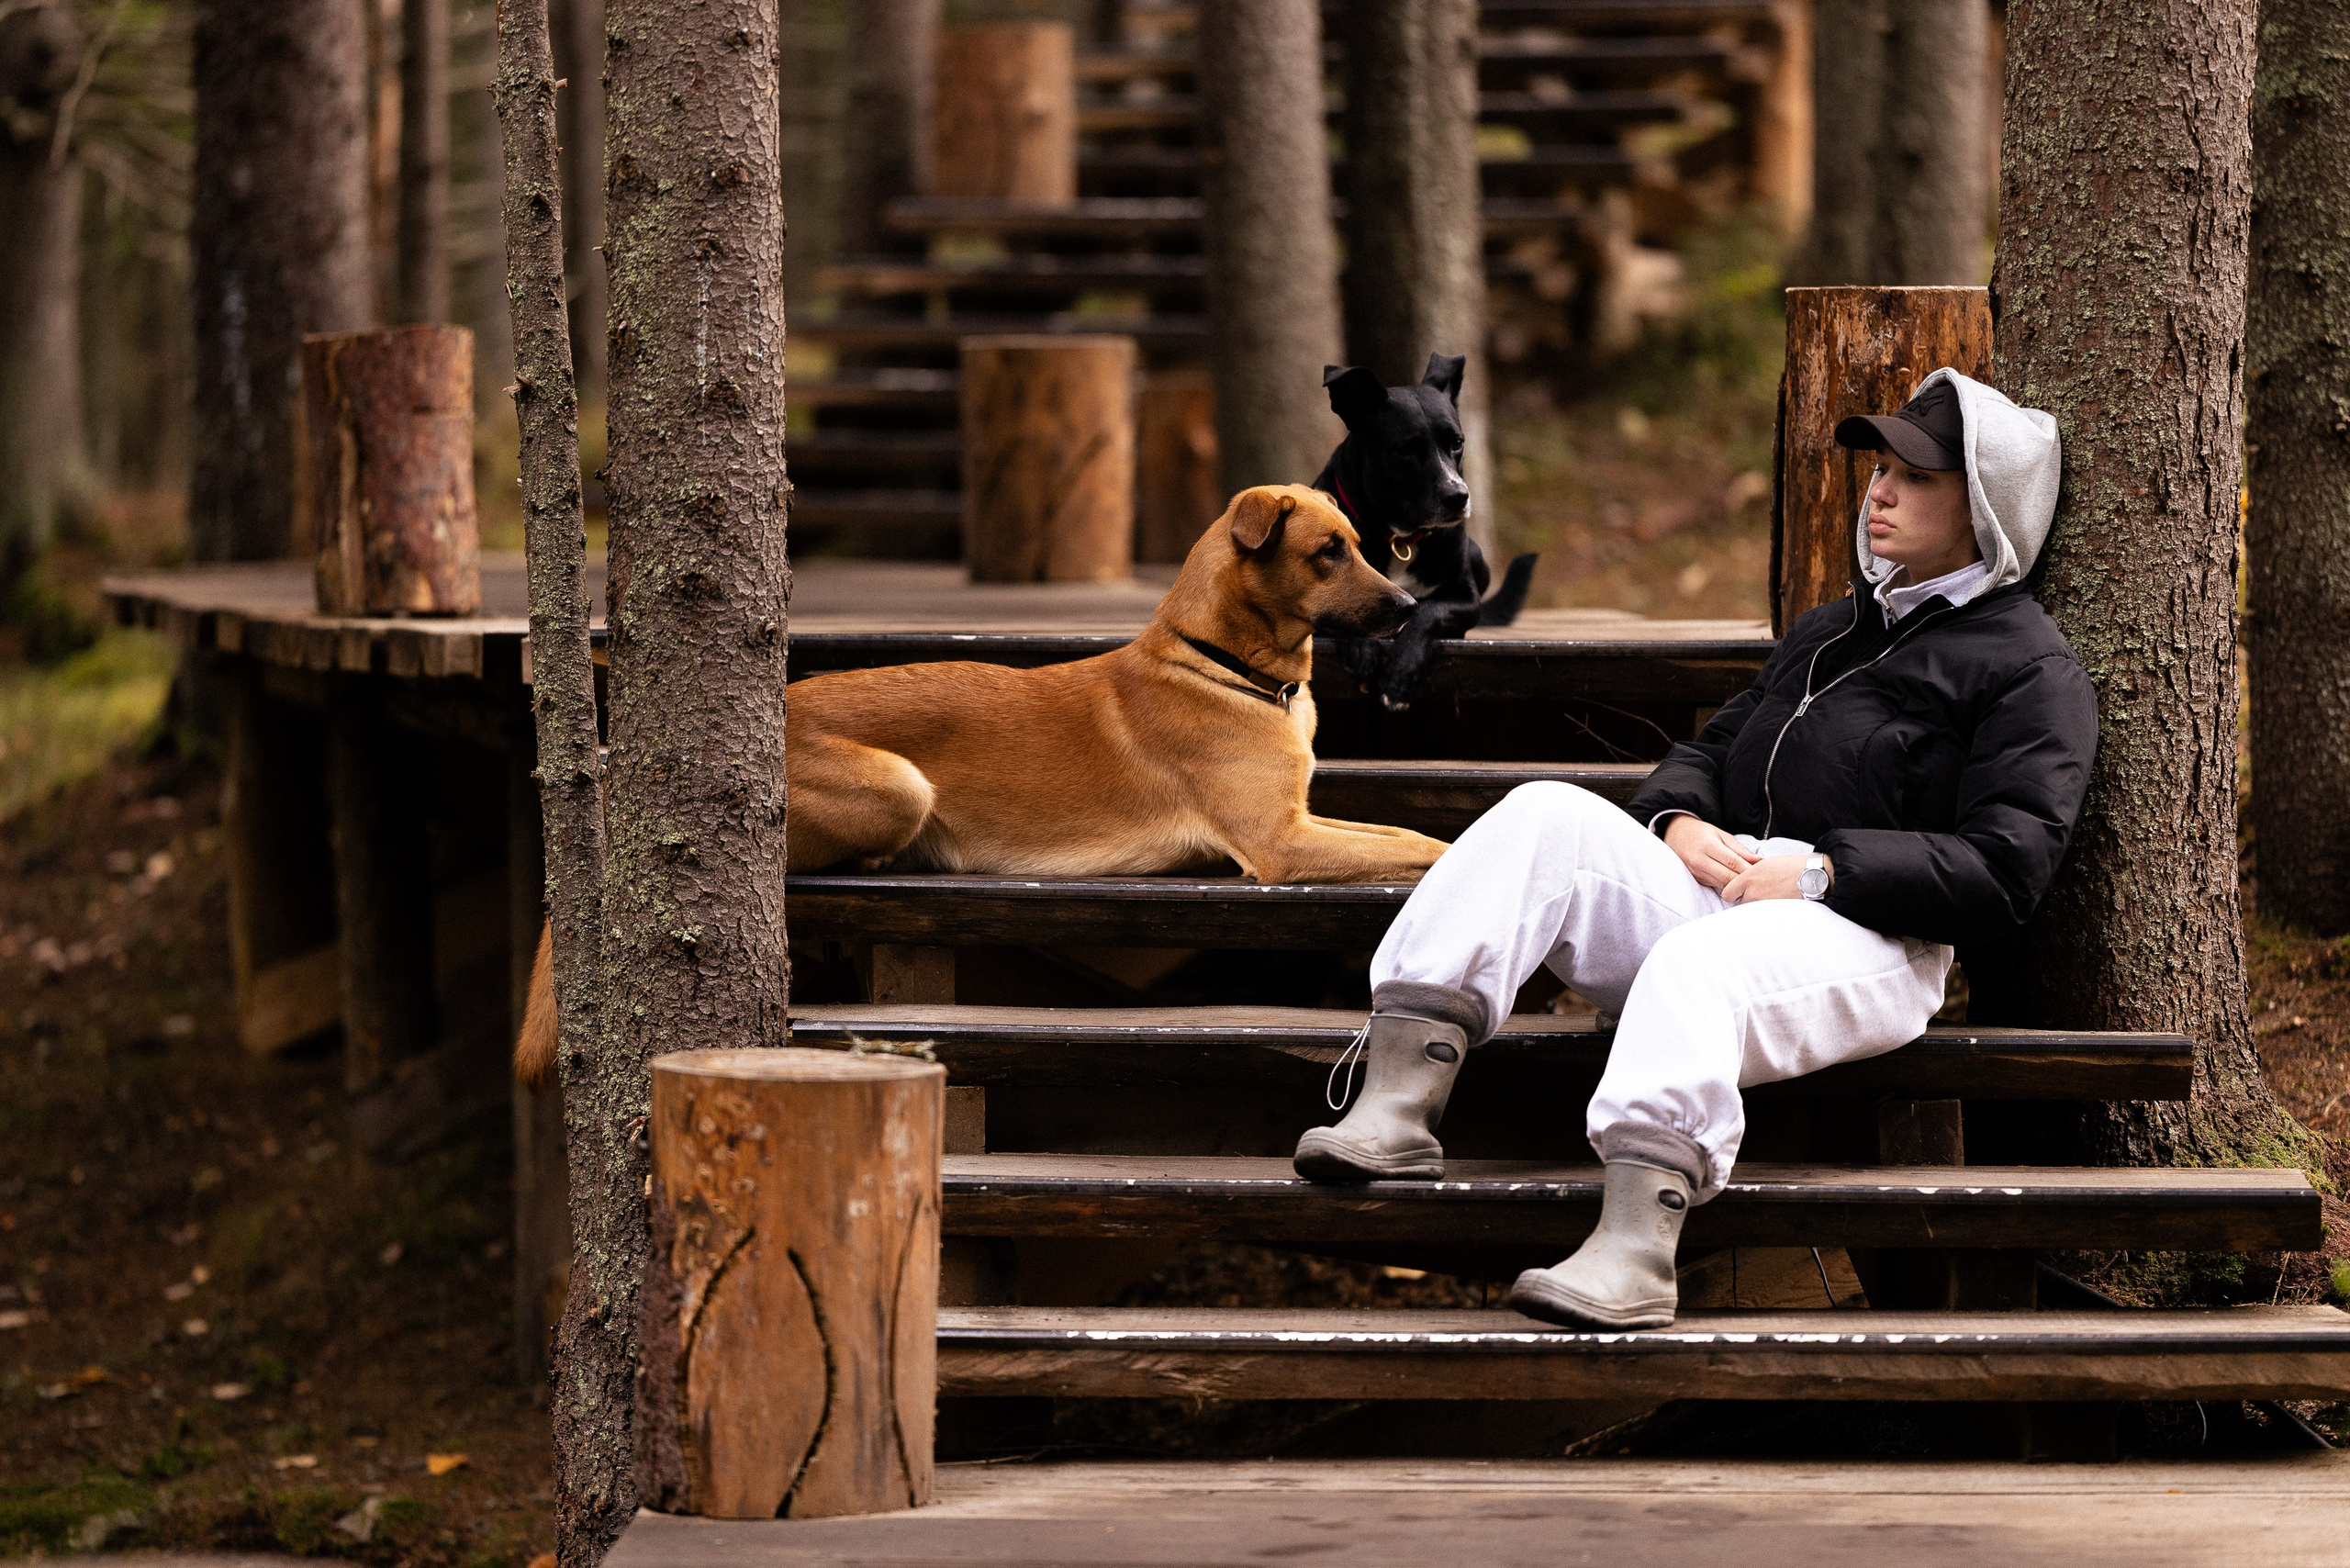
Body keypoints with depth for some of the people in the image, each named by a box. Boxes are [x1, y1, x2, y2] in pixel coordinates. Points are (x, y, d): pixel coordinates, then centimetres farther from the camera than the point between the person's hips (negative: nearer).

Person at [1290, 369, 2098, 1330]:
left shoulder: (2030, 672, 6)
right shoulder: (1831, 631, 33)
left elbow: (2001, 875, -6)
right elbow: (1712, 748, 33)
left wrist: (1826, 868, -14)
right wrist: (1678, 822, 7)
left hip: (1863, 940, -7)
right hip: (1715, 886, 7)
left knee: (1702, 961, -40)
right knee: (1544, 816, -18)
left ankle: (1635, 1249, -58)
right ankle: (1396, 1109, -33)